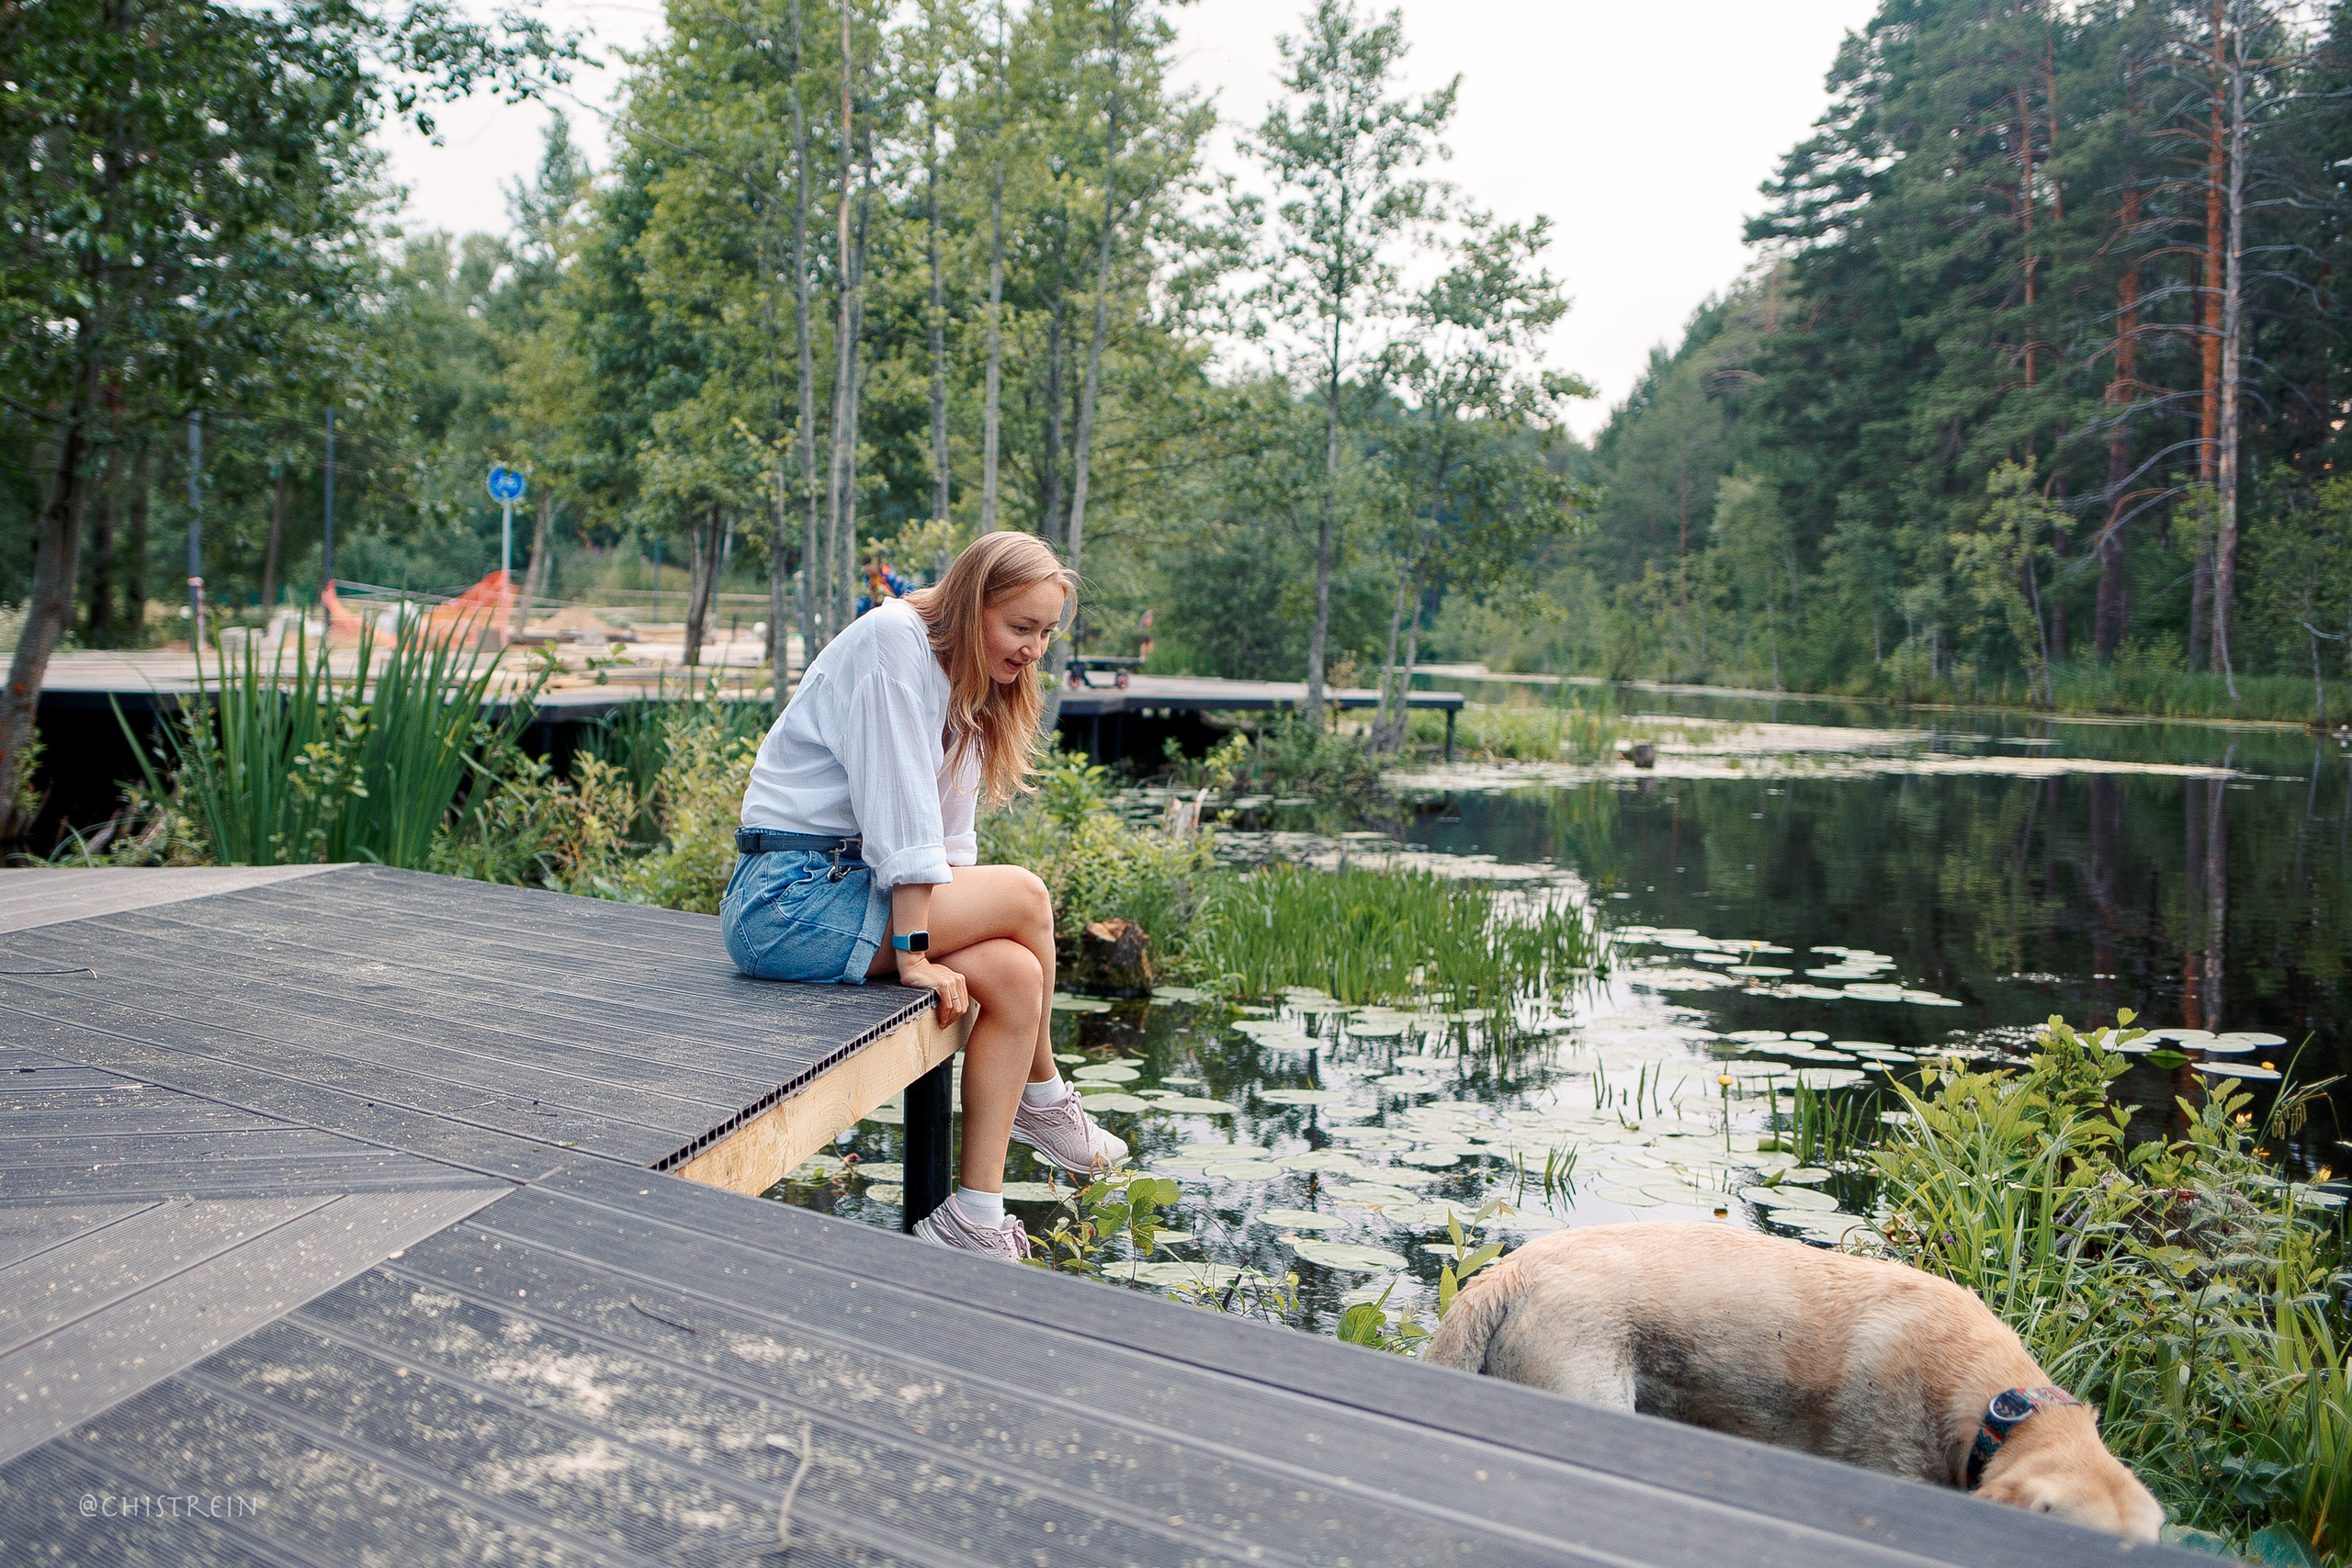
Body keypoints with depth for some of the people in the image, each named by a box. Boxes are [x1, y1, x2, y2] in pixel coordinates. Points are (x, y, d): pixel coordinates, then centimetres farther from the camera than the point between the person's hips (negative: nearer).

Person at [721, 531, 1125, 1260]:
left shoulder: (962, 679, 16)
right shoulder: (894, 641, -13)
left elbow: (947, 825, 13)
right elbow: (898, 806, -20)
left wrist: (949, 926, 0)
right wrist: (914, 953, -21)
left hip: (844, 884, 9)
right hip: (788, 896, -9)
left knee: (1016, 975, -11)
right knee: (1024, 896, -15)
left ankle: (974, 1214, -5)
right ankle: (1042, 1101, 7)